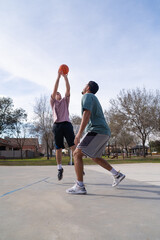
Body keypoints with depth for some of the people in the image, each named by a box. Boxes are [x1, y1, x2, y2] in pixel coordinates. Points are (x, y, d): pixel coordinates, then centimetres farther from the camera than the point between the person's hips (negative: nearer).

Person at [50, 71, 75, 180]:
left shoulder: (65, 101, 24)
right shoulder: (53, 102, 19)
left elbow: (68, 89, 11)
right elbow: (54, 89, 6)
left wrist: (65, 77, 4)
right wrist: (58, 76, 3)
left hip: (67, 124, 1)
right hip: (57, 125, -1)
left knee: (73, 145, -11)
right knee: (58, 148, 1)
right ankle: (60, 168, 11)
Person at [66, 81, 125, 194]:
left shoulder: (87, 96, -2)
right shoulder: (95, 99, 28)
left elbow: (87, 114, -18)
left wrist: (79, 133, -24)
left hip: (97, 131, -10)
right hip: (105, 133, 10)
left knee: (77, 154, -10)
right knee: (95, 157, 23)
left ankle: (80, 186, -13)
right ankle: (117, 175, 24)